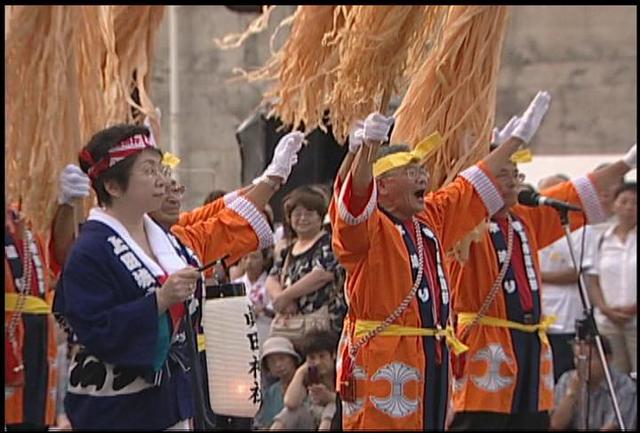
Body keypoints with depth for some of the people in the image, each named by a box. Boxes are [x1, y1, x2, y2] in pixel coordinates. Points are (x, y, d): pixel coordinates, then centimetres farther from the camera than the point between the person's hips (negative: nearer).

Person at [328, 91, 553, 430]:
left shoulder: (431, 219, 16)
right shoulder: (367, 226, -9)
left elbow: (472, 189, 28)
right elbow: (355, 193, -30)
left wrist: (518, 139, 36)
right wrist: (368, 147, -48)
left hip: (434, 356, 8)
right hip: (381, 360, -8)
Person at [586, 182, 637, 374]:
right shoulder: (602, 241, 11)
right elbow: (593, 280, 11)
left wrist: (632, 309, -15)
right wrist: (605, 309, -5)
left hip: (635, 323, -3)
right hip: (607, 323, 3)